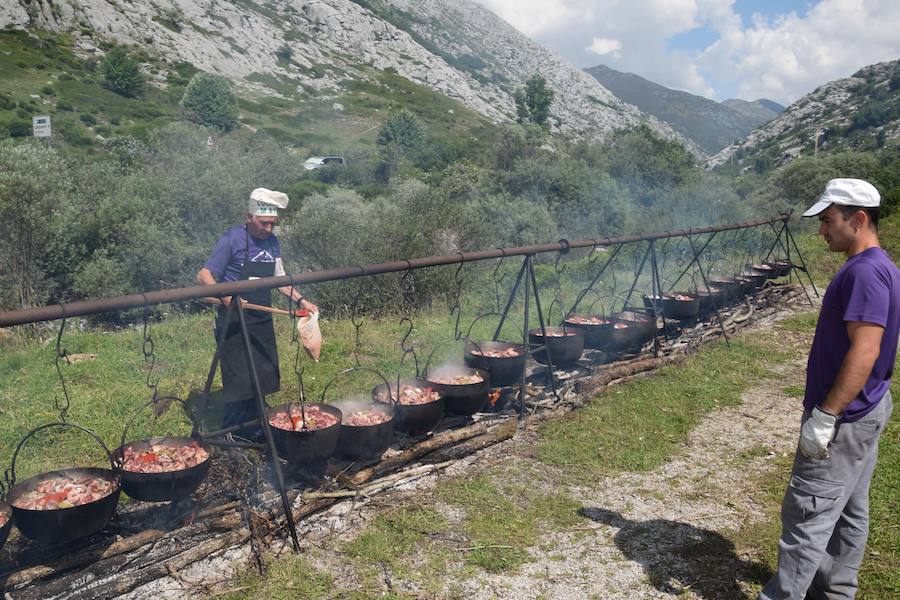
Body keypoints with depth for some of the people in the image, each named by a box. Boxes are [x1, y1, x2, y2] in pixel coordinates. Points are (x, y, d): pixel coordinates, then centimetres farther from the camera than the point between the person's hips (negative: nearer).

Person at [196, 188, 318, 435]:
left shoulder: (272, 241, 8)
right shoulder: (232, 239, -12)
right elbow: (203, 276, -11)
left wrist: (300, 300, 4)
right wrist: (226, 296, -28)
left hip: (262, 321, 7)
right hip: (234, 322, -7)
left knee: (263, 377, 9)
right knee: (239, 384, -7)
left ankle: (251, 434, 24)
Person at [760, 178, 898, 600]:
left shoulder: (865, 272, -21)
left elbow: (865, 351, -27)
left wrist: (824, 416, -25)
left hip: (843, 418, -10)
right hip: (862, 411, 10)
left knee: (807, 513, -3)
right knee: (849, 509, 19)